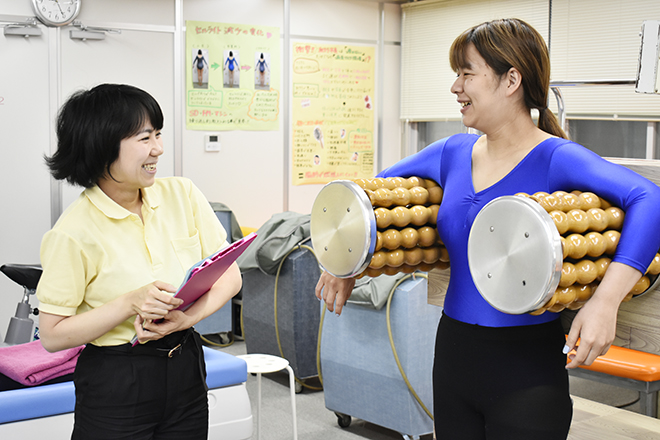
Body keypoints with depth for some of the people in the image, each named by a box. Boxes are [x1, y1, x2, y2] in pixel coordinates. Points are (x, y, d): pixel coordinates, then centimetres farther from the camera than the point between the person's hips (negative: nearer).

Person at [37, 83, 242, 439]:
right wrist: (131, 303, -23)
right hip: (115, 382, -4)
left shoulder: (181, 194, -2)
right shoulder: (74, 231, -15)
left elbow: (229, 274, 0)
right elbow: (53, 336, -12)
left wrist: (188, 316, -17)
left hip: (187, 369, 4)